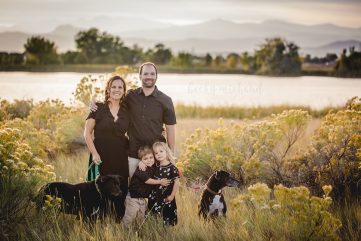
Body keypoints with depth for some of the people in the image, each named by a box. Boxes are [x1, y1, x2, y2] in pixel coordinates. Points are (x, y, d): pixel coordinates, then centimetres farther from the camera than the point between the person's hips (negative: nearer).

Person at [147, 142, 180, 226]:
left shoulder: (172, 168, -13)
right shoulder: (156, 166, 2)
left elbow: (176, 182, -11)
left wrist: (172, 196, -11)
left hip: (166, 198, -5)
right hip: (155, 197, 5)